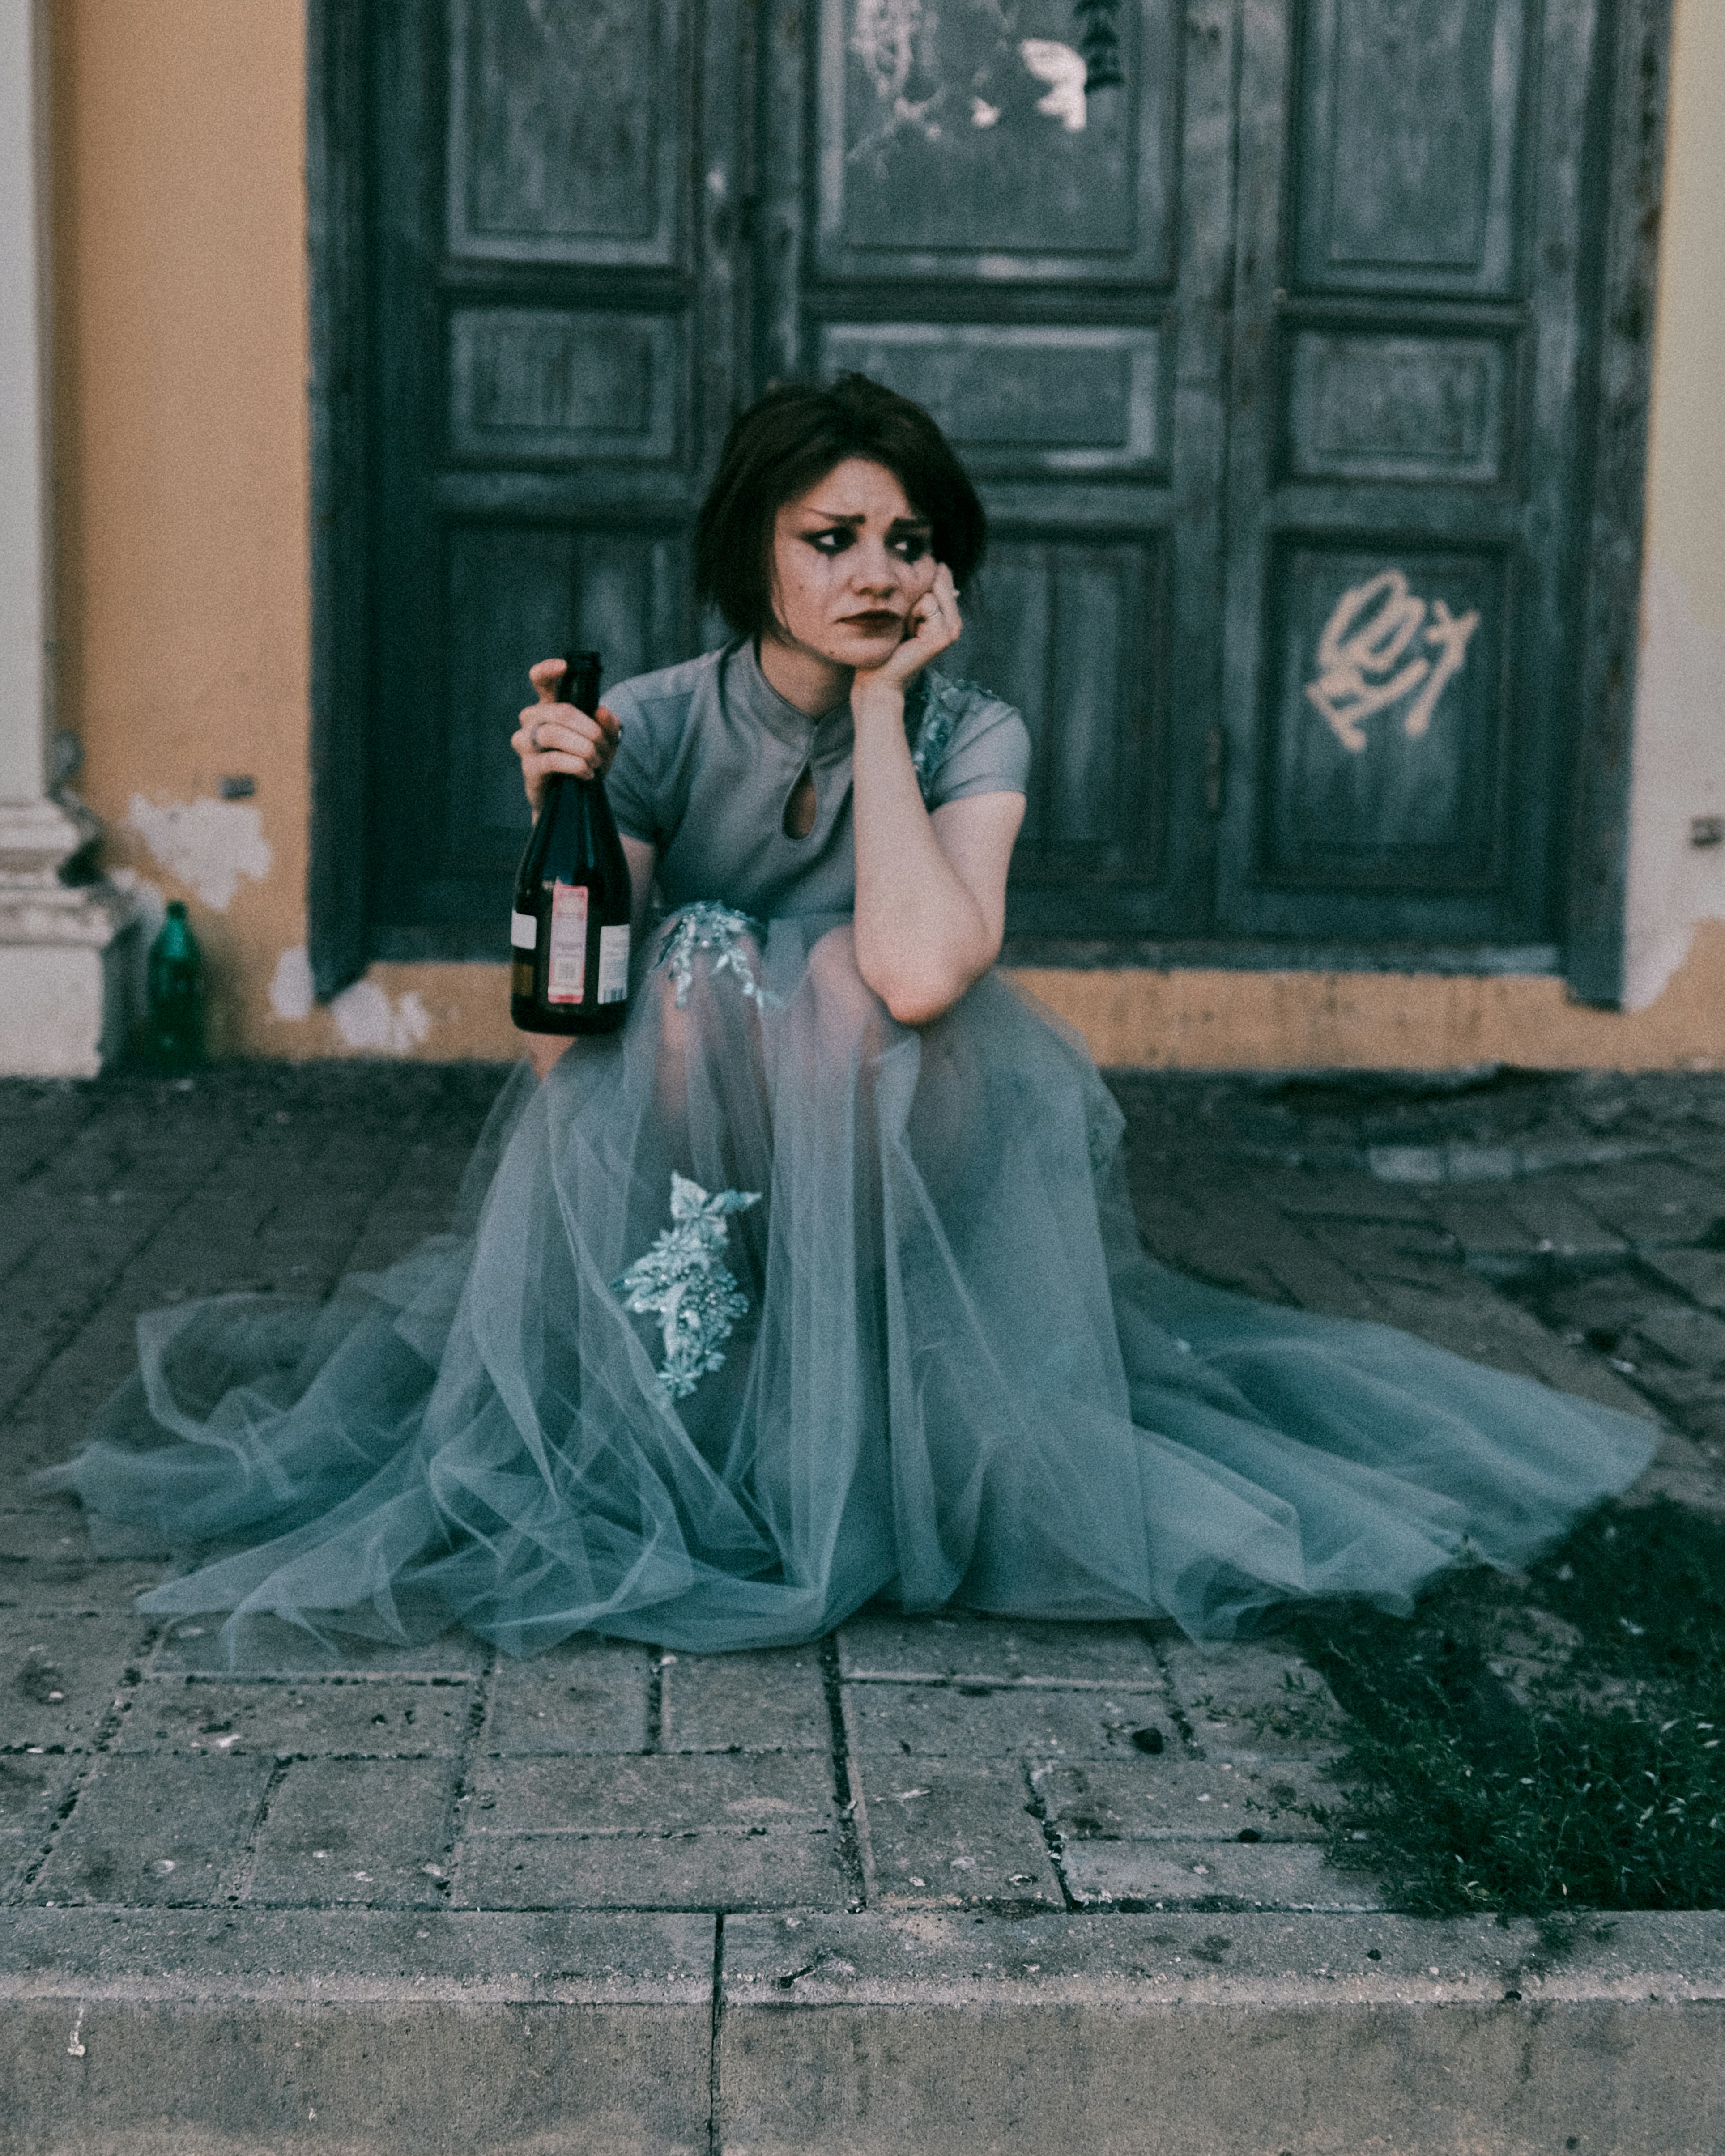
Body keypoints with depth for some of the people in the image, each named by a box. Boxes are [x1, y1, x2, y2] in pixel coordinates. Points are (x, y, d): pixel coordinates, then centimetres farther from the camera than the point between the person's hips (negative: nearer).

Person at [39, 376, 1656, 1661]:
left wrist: (880, 705, -23)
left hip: (894, 1160, 0)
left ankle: (854, 1404, -19)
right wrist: (557, 816, -30)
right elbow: (567, 1028, -15)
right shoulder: (657, 727, -10)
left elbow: (920, 972, -33)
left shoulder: (973, 739, -11)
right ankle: (681, 1418, -20)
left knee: (848, 980, -30)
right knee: (696, 964, -29)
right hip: (686, 1154, 1)